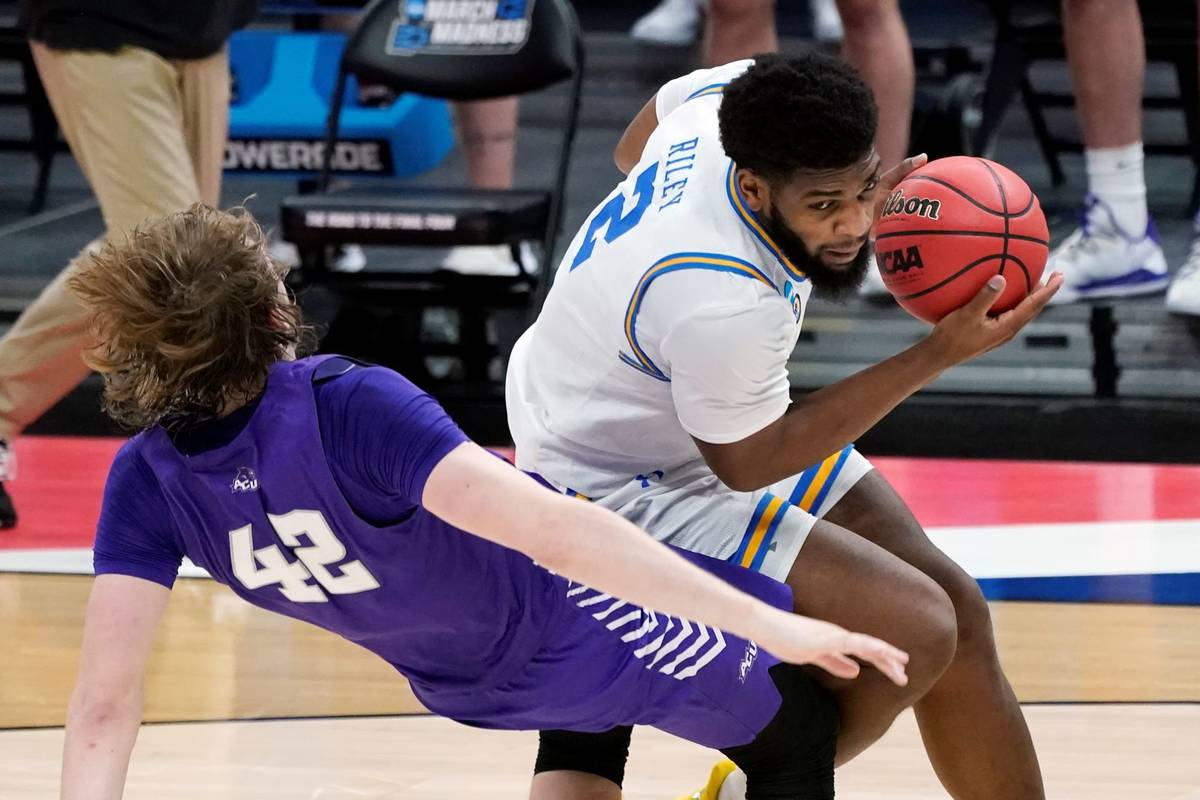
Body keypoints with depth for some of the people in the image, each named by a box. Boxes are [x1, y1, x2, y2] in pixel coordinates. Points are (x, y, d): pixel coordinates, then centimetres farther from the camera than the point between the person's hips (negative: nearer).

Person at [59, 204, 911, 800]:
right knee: (800, 725, 15)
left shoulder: (148, 480, -21)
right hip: (572, 626, -6)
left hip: (462, 686, 6)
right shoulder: (352, 409, -38)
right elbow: (550, 531, -44)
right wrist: (767, 627, -45)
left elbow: (104, 707, -24)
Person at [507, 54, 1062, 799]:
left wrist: (850, 208, 1)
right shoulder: (723, 304, -40)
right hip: (622, 496, -10)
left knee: (956, 609, 7)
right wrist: (941, 354, -21)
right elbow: (751, 464, -19)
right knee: (914, 632, -19)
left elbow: (636, 149, 10)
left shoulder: (728, 98, -17)